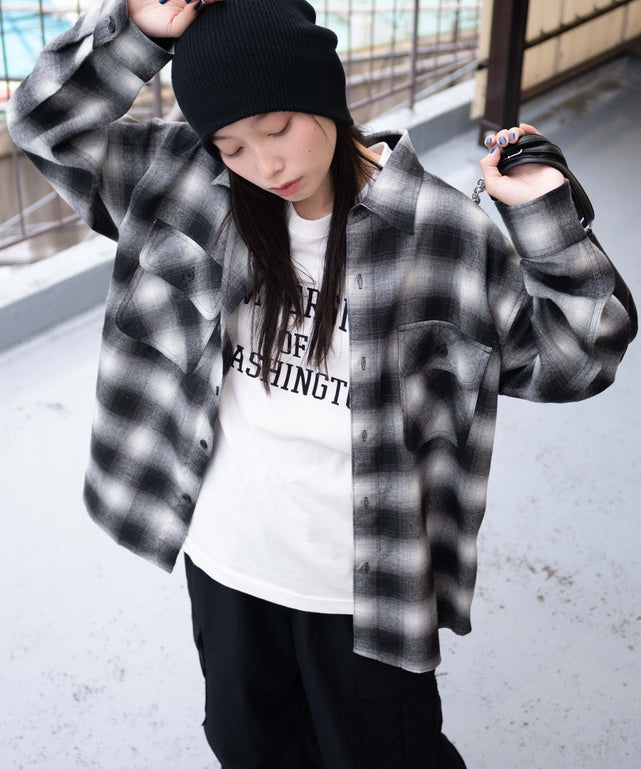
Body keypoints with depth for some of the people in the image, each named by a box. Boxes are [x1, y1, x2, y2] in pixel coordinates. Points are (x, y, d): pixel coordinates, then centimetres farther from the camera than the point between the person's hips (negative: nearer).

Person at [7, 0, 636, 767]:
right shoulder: (198, 192, -7)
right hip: (224, 559, 4)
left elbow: (574, 356, -11)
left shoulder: (435, 229, -16)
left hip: (360, 586, -3)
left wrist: (543, 215, -24)